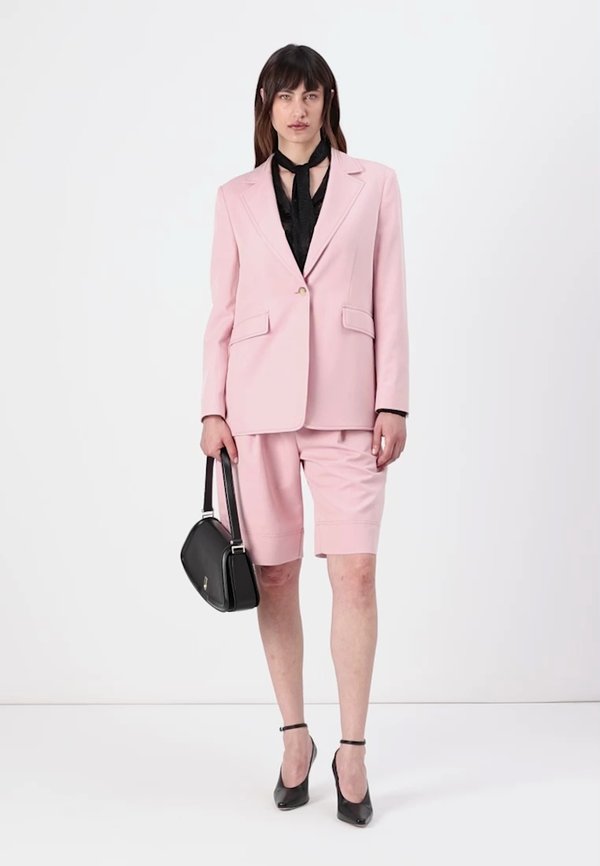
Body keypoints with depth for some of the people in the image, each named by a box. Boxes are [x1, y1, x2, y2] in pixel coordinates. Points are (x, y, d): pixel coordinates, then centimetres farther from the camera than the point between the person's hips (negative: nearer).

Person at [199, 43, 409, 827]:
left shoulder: (374, 184, 7)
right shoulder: (237, 197, 10)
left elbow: (390, 302, 3)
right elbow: (222, 311, 8)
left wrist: (393, 402, -4)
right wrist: (213, 408, 1)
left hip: (345, 403, -1)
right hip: (260, 403, 2)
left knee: (355, 574, -6)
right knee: (275, 577, 6)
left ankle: (352, 751, 7)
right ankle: (295, 738, 21)